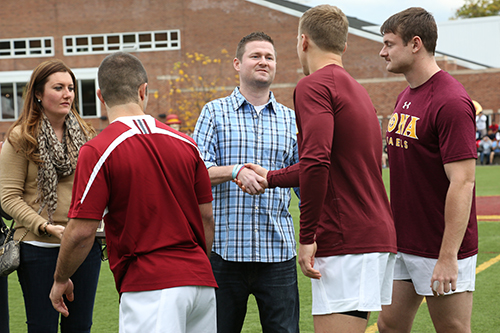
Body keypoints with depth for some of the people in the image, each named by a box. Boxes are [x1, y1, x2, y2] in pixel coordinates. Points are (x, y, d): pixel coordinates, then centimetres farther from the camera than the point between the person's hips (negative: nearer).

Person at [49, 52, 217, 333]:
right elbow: (206, 218, 12)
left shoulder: (97, 152, -8)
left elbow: (81, 232, -9)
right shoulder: (185, 143, 7)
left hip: (150, 287, -6)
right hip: (201, 282, 6)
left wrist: (60, 280, 7)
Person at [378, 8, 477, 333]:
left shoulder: (451, 101, -18)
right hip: (403, 244, 9)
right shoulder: (405, 98, 11)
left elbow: (463, 183, -22)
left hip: (442, 250, -9)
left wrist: (448, 257, -25)